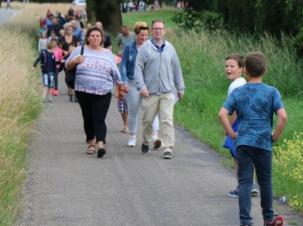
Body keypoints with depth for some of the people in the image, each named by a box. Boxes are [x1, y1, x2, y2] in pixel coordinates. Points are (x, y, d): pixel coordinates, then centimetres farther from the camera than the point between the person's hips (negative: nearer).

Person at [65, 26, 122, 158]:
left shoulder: (108, 54, 14)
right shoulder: (80, 50, 9)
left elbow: (115, 72, 20)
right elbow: (67, 66, 7)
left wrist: (120, 85, 20)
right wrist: (74, 61, -13)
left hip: (103, 93, -1)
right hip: (83, 92, 1)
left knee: (99, 119, -13)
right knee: (88, 118, 7)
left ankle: (100, 144, -25)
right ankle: (91, 142, 22)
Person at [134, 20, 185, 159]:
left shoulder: (170, 48, 9)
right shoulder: (145, 48, 1)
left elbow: (177, 69, 16)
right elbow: (138, 68, -2)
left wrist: (180, 88, 17)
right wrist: (141, 86, -12)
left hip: (167, 91, 1)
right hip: (150, 92, -1)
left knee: (167, 120, -8)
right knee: (148, 119, 9)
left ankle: (168, 148, -10)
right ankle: (146, 142, 33)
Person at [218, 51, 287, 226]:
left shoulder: (238, 92, 2)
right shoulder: (271, 92, -3)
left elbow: (222, 114, -9)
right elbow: (283, 116, -14)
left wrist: (232, 134, -1)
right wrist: (275, 136, -2)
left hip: (243, 143, 0)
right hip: (264, 144, 0)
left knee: (245, 183, 1)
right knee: (265, 182, 16)